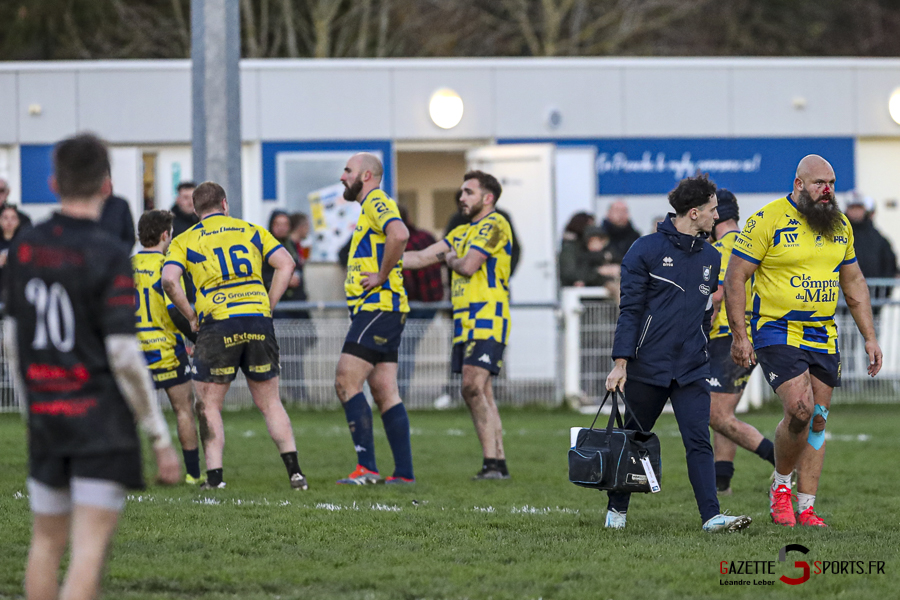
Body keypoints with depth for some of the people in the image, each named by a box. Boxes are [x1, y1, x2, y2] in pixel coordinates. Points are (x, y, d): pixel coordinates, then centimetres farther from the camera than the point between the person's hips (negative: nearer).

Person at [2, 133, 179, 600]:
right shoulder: (108, 255, -13)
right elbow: (124, 355, -15)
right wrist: (160, 438, -9)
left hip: (44, 419, 5)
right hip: (103, 421, -5)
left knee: (47, 540, 16)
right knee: (90, 546, -8)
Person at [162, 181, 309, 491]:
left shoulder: (184, 241, 9)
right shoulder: (251, 231, 16)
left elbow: (169, 280, -7)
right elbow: (286, 265, 6)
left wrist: (191, 316, 2)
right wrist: (268, 306, 8)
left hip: (217, 324, -2)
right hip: (258, 320, 2)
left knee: (209, 406, 8)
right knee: (269, 402, 13)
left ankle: (214, 475, -2)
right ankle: (294, 471, 6)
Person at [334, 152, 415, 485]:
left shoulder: (376, 201, -9)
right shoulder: (371, 207, 23)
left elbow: (399, 234, -29)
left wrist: (381, 277, -20)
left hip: (377, 307, -10)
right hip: (374, 310, 10)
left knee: (347, 382, -13)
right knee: (385, 393, 6)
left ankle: (366, 467, -17)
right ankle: (404, 472, 4)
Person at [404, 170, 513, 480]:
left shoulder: (494, 225, -6)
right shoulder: (462, 232, 22)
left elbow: (468, 266, -15)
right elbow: (420, 257, 20)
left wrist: (451, 259, 7)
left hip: (487, 318, -9)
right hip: (465, 320, 9)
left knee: (473, 387, -19)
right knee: (479, 394, 5)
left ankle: (492, 462, -20)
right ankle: (497, 463, 6)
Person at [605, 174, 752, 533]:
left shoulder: (710, 258, 11)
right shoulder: (646, 251, -5)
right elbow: (630, 310, -7)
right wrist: (621, 362, -12)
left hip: (692, 369, 3)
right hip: (647, 366, -3)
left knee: (699, 442, -9)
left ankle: (711, 516, -16)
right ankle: (616, 510, 25)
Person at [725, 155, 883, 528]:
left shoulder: (840, 225, 10)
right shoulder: (768, 220, -9)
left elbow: (854, 283, 19)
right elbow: (735, 278, -7)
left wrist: (870, 338, 14)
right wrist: (739, 336, -13)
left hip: (823, 336, 6)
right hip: (776, 332, -6)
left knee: (817, 421, 4)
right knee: (800, 409, -20)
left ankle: (806, 508, 11)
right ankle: (781, 486, 4)